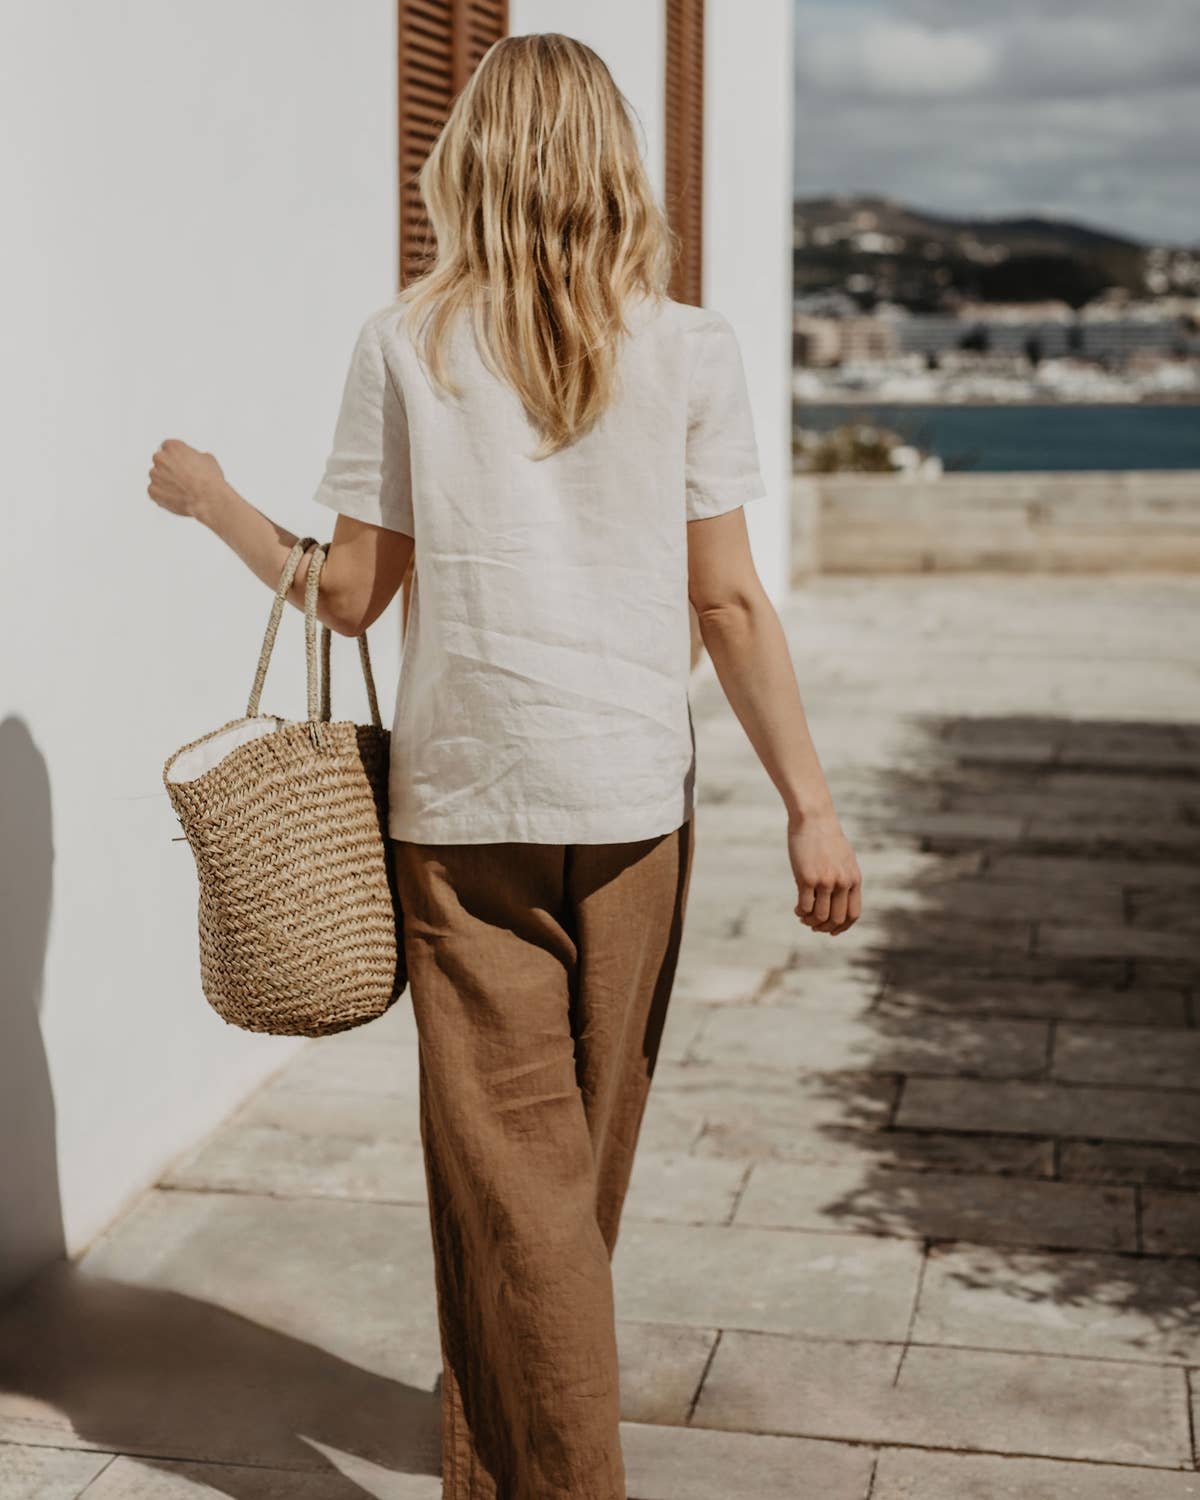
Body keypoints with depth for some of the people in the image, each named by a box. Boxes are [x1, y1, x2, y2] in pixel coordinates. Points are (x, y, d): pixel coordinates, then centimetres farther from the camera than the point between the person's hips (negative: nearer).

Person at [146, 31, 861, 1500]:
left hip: (464, 798, -2)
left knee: (509, 1164, 4)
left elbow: (350, 594, 1)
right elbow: (728, 603, -3)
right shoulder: (689, 346, 0)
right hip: (632, 797, 2)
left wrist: (210, 499, 18)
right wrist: (810, 803, 2)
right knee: (583, 1155, 18)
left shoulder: (406, 342, -2)